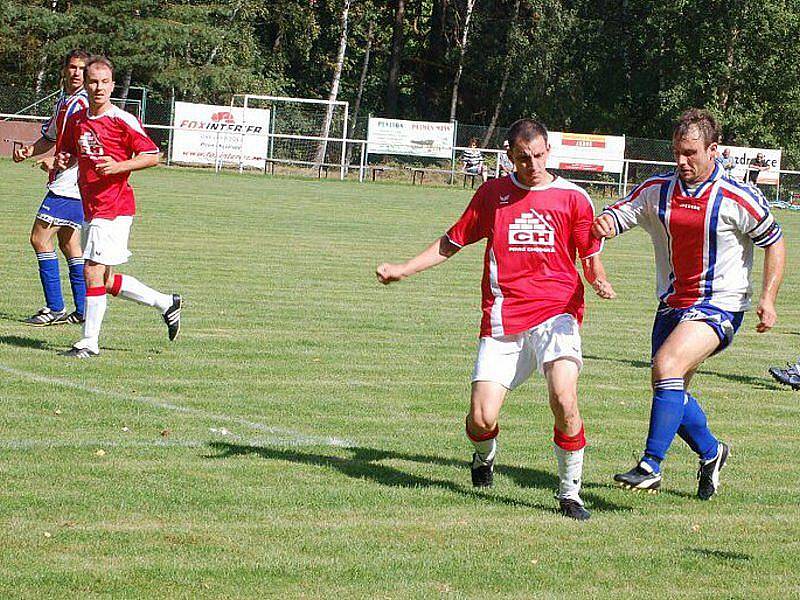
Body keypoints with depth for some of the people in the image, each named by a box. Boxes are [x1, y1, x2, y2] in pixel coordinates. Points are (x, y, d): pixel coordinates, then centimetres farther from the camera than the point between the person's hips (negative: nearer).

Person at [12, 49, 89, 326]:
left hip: (71, 183, -10)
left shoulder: (84, 102, -13)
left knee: (40, 237, -9)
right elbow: (50, 138, 28)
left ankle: (55, 308, -6)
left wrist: (57, 162, -26)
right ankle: (82, 310, 14)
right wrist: (30, 150, 10)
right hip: (64, 184, 10)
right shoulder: (62, 101, 18)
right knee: (68, 244, 11)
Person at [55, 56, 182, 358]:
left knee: (92, 272, -11)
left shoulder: (123, 120, -9)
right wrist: (62, 160, 2)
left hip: (114, 207, -8)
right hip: (90, 207, 8)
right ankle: (166, 303, 29)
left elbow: (152, 156, -8)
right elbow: (69, 152, 25)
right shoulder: (77, 120, 10)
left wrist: (118, 166, -20)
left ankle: (90, 341, -2)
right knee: (106, 280, 12)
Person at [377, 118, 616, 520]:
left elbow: (590, 257, 12)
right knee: (481, 418, -8)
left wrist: (599, 281, -9)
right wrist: (404, 269, 15)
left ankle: (570, 494, -8)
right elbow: (453, 242, 21)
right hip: (502, 320, 2)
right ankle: (484, 458, 31)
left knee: (564, 398, -26)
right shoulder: (492, 193, 10)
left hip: (555, 312, -2)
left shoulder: (572, 197, 5)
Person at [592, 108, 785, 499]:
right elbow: (617, 215, -1)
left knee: (666, 366, -26)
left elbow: (774, 242, 0)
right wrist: (604, 225, -27)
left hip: (719, 306, -6)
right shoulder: (657, 190, 2)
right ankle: (711, 453, 40)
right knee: (670, 391, 12)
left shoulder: (738, 199, -10)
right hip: (672, 305, 6)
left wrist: (768, 299, -9)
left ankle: (650, 467, -27)